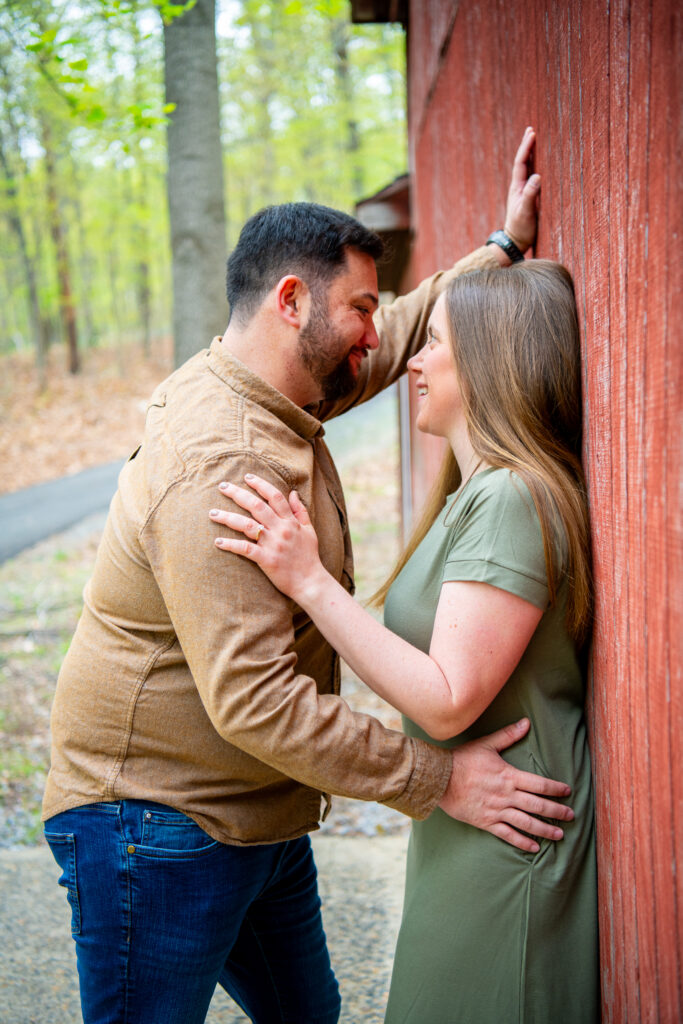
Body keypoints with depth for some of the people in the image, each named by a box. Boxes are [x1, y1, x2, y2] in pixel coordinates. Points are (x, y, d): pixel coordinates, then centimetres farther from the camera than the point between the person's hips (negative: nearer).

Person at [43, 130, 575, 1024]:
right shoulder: (218, 464, -29)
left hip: (260, 818, 9)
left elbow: (398, 336, 24)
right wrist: (439, 780, -27)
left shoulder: (278, 399, 3)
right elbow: (253, 703, -33)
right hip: (157, 829, -9)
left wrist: (505, 246, 21)